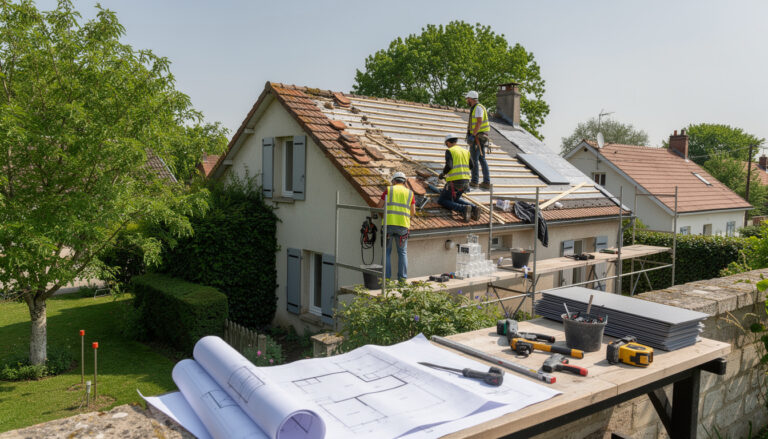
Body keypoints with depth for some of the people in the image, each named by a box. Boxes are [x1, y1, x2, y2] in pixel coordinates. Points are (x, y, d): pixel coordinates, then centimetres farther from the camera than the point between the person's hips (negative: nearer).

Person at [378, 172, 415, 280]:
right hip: (403, 226, 1)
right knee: (402, 252, 12)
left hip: (388, 224, -1)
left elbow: (379, 207, 8)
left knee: (386, 252, 9)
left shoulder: (388, 190, 8)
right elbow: (413, 212, 10)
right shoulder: (410, 193, 12)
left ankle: (386, 277, 4)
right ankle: (402, 278, 8)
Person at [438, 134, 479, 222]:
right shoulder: (465, 151, 14)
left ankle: (463, 209, -17)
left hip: (454, 182, -7)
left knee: (441, 201, 6)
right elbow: (472, 167, 16)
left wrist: (443, 173, 1)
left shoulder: (449, 151, -6)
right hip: (465, 182, 7)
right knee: (454, 200, 26)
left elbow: (448, 166, -19)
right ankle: (473, 208, 0)